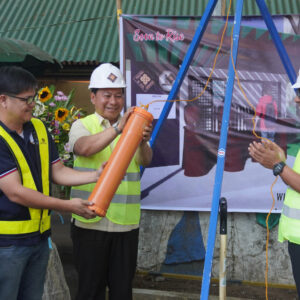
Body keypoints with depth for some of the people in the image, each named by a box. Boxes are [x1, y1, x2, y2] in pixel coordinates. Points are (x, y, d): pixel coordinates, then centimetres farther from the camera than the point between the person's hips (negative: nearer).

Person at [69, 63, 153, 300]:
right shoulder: (82, 125, 1)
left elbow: (145, 160, -8)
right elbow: (84, 148, -21)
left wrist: (143, 142, -30)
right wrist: (118, 128, -35)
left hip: (126, 222, 2)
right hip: (91, 222, -2)